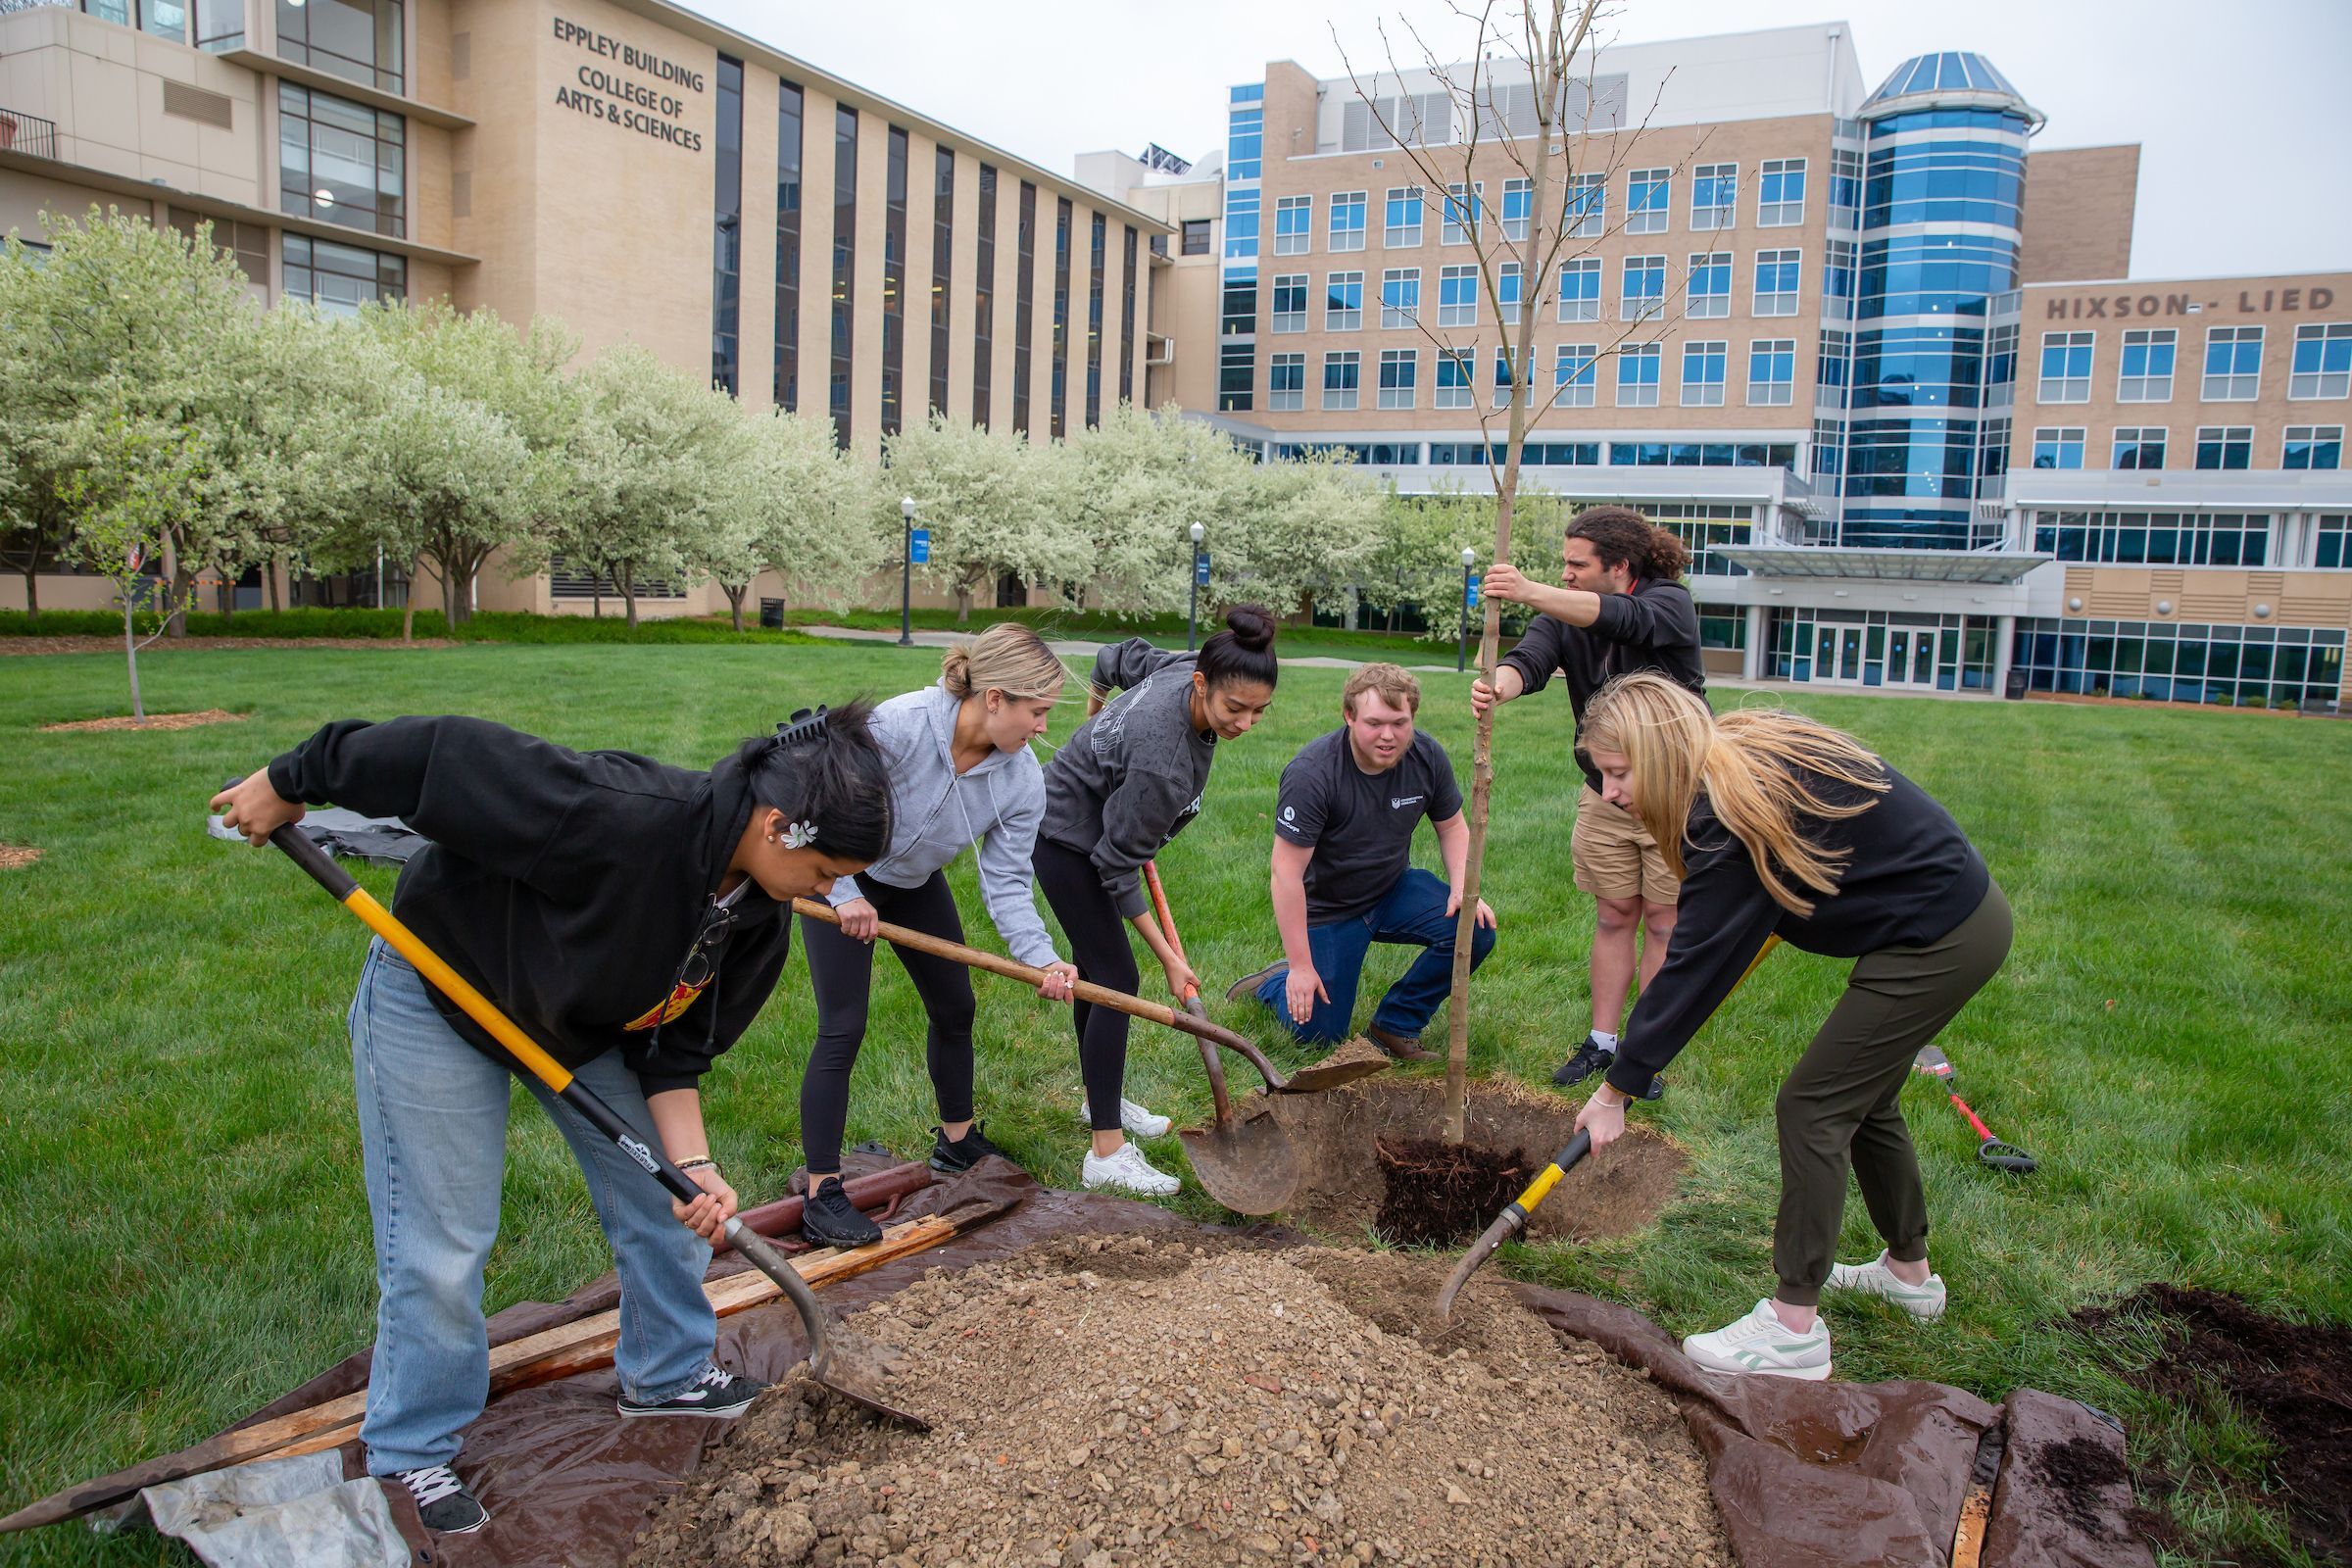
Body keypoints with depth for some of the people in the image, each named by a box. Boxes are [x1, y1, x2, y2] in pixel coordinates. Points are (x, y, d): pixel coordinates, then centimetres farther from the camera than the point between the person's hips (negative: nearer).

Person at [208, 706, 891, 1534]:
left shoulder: (758, 918, -16)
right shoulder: (623, 816, -42)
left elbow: (674, 1047, -8)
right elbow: (451, 755, -36)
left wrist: (695, 1165, -20)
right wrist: (292, 784, -23)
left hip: (585, 1020, 7)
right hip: (437, 990, -7)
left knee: (666, 1197, 10)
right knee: (441, 1241, -1)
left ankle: (667, 1372, 35)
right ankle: (410, 1452, 23)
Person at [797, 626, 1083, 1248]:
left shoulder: (1023, 779, -20)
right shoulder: (896, 725, -36)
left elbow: (1006, 883, -16)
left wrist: (1042, 959, -30)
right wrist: (844, 893, -24)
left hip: (917, 883, 6)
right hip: (838, 877, -6)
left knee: (955, 1009, 14)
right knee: (843, 1029, -10)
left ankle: (958, 1141, 38)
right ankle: (821, 1197, -2)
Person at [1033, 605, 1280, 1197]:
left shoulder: (1185, 668, -15)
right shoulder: (1163, 762, -38)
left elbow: (1120, 656, 7)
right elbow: (1118, 870, -28)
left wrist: (1097, 710, 29)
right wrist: (1168, 958, -21)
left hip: (1092, 820, 9)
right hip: (1066, 834, -9)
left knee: (1094, 961, 19)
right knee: (1114, 977, -12)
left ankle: (1101, 1098, 34)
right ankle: (1107, 1153, -9)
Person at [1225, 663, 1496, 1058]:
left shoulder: (1427, 756, -13)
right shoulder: (1311, 773, -29)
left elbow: (1451, 826, 4)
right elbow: (1287, 873, -26)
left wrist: (1463, 889, -15)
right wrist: (1301, 966, -23)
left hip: (1393, 888, 5)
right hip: (1327, 907, -5)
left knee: (1476, 930, -19)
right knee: (1320, 1033, -3)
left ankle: (1395, 1024, 0)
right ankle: (1273, 982, 31)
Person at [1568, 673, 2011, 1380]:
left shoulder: (1732, 816, -26)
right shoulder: (1747, 748, 0)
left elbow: (1691, 969, -24)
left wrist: (1618, 1088, -17)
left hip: (1939, 942, -10)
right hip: (1963, 909, 10)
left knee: (1814, 1107, -6)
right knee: (1862, 1099, 20)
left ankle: (1794, 1327, 1)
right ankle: (1908, 1272, 40)